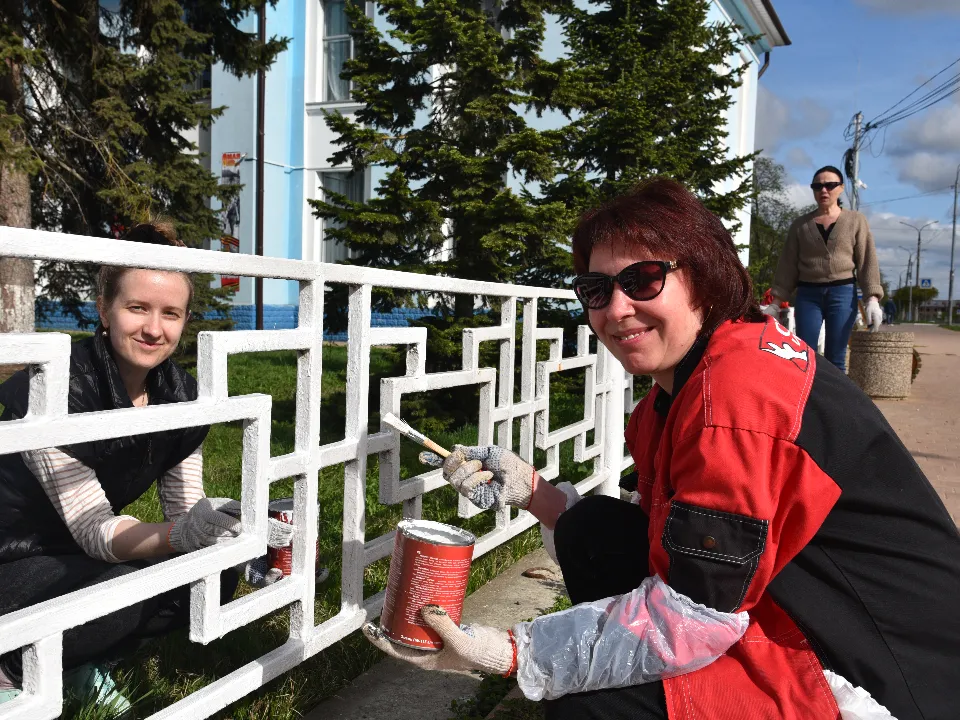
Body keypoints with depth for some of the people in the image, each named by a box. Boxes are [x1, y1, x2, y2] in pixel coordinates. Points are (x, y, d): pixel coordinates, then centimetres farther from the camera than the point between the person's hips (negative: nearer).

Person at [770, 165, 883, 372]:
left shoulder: (856, 221, 8)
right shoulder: (800, 225, 11)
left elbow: (867, 262, 3)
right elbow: (788, 266, 10)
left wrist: (872, 299, -9)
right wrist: (776, 301, 3)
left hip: (843, 293, -1)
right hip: (807, 294, 1)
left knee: (835, 359, 0)